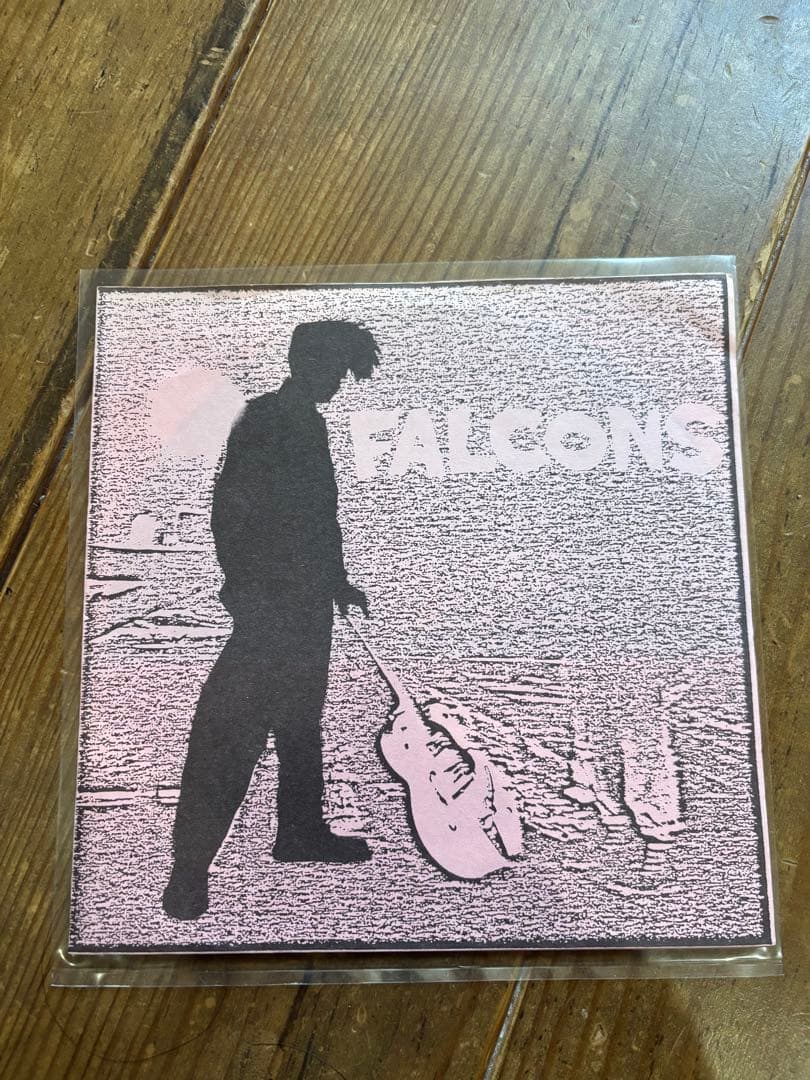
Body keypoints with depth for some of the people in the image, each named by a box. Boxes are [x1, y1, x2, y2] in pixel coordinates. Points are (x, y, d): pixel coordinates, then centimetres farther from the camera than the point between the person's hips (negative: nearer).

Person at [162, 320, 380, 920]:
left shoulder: (308, 423, 15)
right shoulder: (262, 421, -10)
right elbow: (230, 511, -15)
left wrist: (337, 580, 23)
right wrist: (244, 587, -19)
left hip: (307, 601, 9)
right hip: (270, 602, -9)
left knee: (303, 720, 18)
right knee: (231, 731, -7)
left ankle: (302, 832, 33)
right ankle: (191, 867, 1)